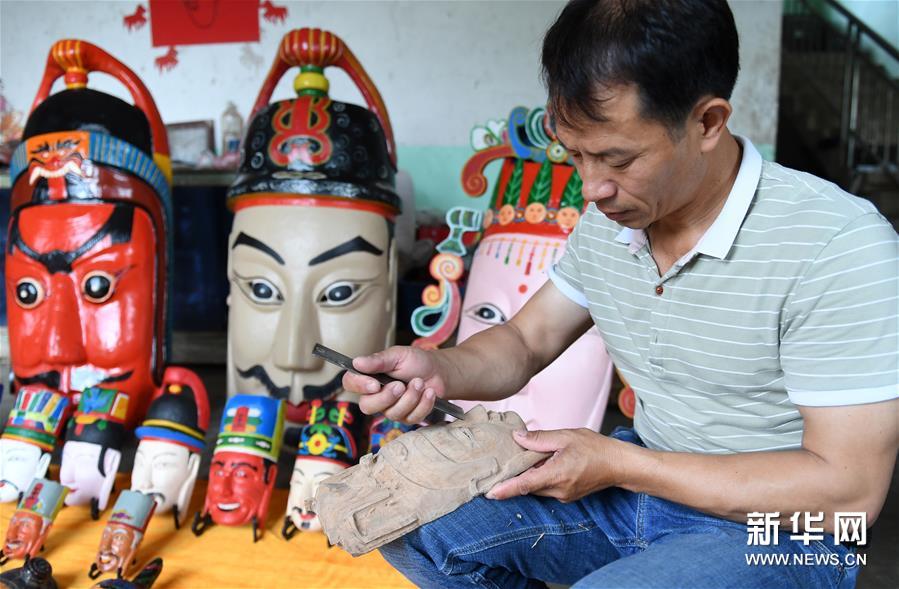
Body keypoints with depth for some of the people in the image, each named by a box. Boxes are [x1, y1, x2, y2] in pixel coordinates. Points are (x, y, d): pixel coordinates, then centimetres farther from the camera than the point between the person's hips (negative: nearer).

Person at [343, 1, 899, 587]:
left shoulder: (838, 248, -23)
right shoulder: (608, 220, -2)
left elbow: (848, 491, -22)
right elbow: (525, 341, 6)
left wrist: (618, 463, -23)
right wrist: (439, 370, -17)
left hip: (776, 534, -5)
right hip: (642, 483, 6)